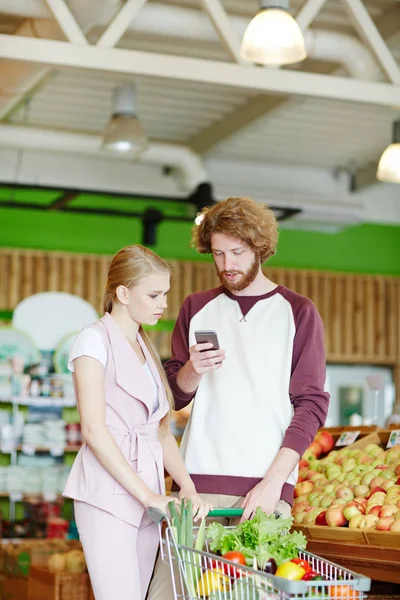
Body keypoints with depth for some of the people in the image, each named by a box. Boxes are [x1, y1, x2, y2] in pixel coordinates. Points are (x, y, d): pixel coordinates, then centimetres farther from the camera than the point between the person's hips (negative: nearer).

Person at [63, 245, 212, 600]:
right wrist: (147, 495, -16)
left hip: (146, 494, 7)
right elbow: (94, 430, -12)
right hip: (108, 494, -7)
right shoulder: (95, 340, -3)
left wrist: (188, 488, 1)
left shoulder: (146, 348, 20)